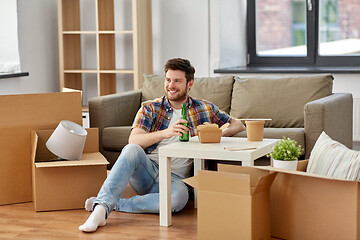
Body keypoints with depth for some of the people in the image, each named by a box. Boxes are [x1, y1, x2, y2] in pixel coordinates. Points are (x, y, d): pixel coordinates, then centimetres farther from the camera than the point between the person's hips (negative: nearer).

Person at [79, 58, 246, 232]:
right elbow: (133, 140, -7)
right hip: (147, 169, 0)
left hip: (174, 177, 0)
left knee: (180, 196, -38)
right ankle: (102, 208, -43)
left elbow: (238, 124, 19)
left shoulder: (204, 109, 13)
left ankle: (115, 204, -27)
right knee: (132, 150, -35)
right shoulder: (150, 108, 9)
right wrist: (165, 133, -25)